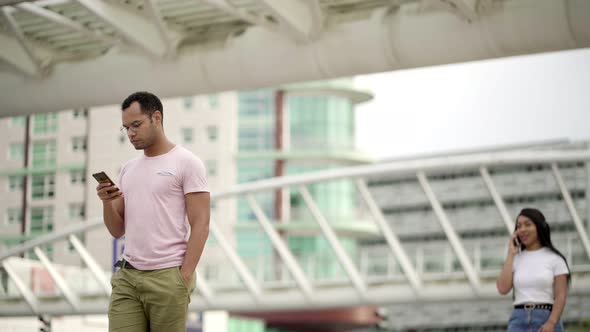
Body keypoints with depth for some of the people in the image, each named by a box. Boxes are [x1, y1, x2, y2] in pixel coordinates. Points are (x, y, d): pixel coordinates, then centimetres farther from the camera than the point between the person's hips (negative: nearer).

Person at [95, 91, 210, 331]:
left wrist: (184, 277, -16)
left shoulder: (186, 162, -4)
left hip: (167, 277, -6)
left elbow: (200, 225, -10)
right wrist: (107, 202, -2)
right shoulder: (128, 169, 17)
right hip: (126, 276, 6)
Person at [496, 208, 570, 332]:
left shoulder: (554, 258, 3)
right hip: (519, 321, 2)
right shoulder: (515, 259, 13)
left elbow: (561, 295, -3)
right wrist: (511, 254, 1)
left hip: (546, 319, -2)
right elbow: (503, 288, -2)